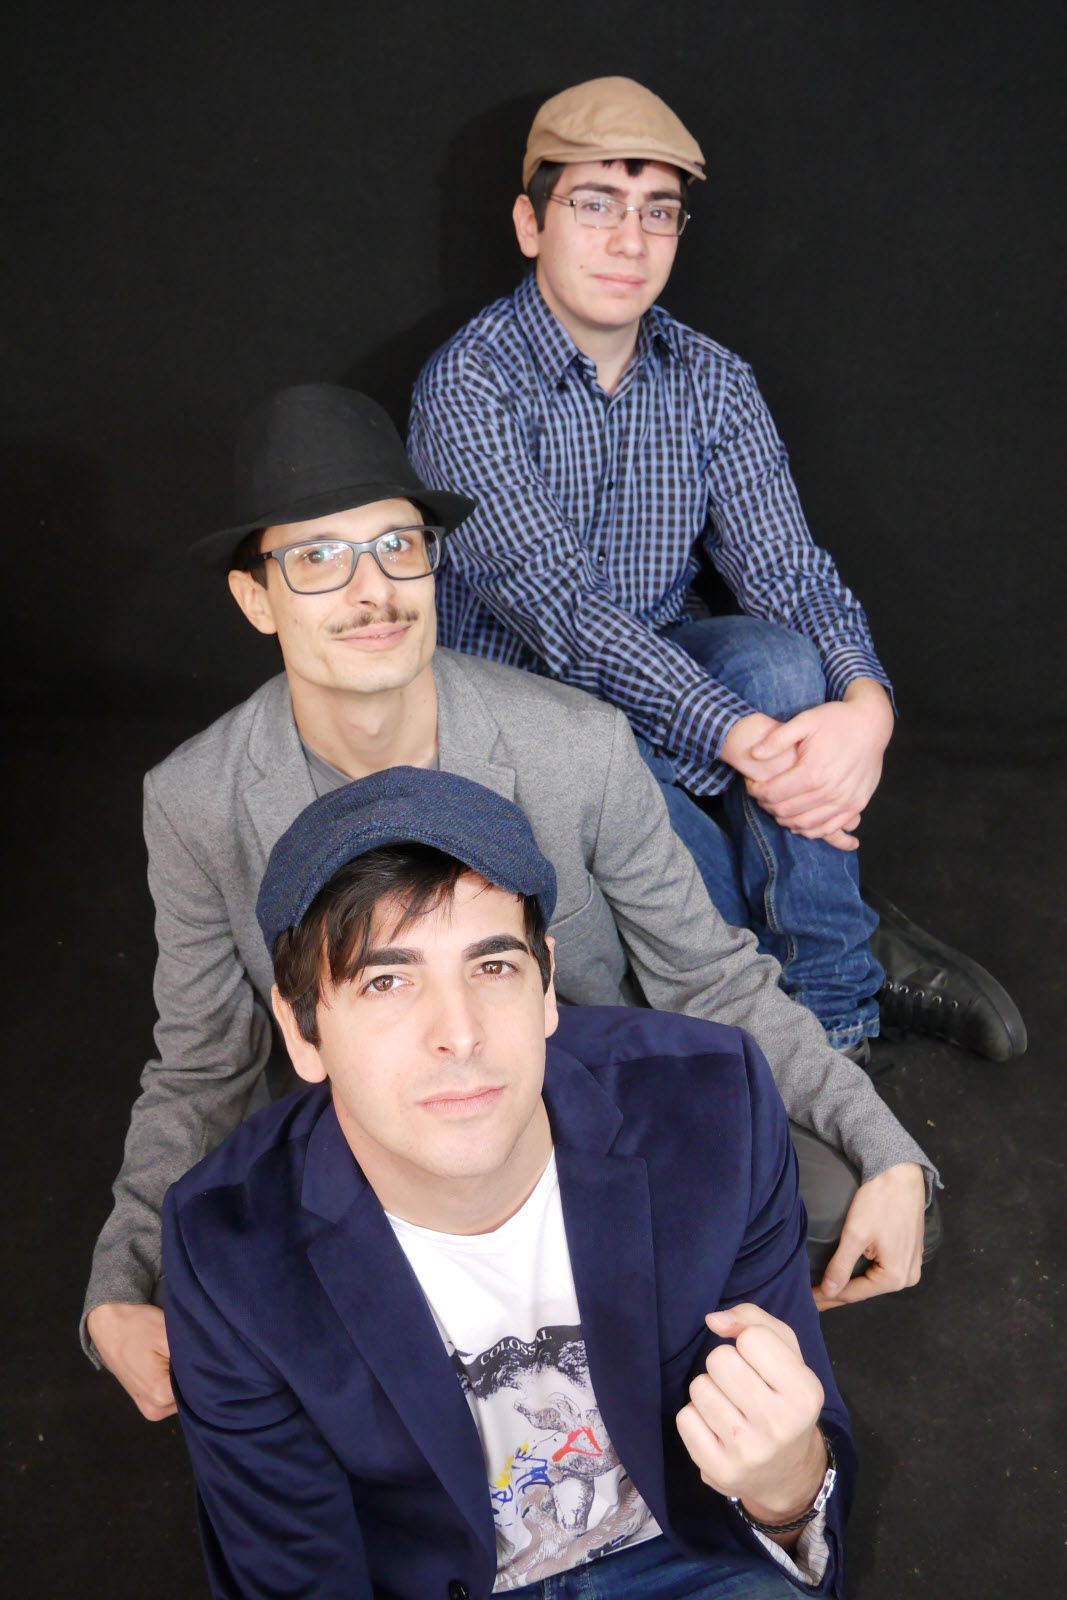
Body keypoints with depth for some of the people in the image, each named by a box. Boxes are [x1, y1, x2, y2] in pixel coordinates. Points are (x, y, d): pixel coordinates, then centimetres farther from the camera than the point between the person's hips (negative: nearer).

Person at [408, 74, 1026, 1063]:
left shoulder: (711, 381, -1)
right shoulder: (469, 388, -18)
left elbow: (787, 567, -11)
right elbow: (559, 610, -29)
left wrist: (865, 701, -34)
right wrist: (741, 740, -40)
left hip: (661, 666, 4)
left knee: (781, 658, -28)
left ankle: (831, 999, -14)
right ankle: (857, 951, -11)